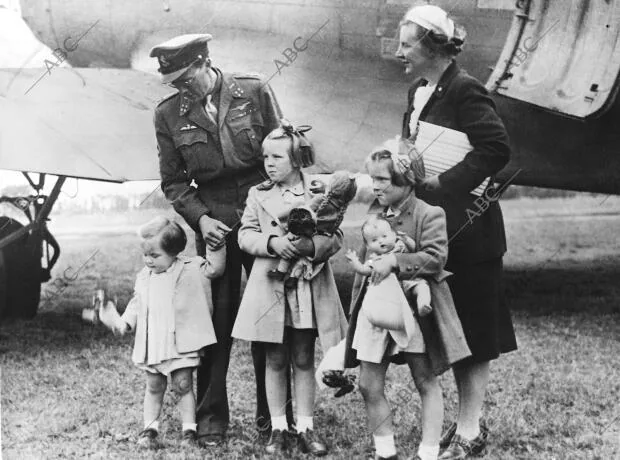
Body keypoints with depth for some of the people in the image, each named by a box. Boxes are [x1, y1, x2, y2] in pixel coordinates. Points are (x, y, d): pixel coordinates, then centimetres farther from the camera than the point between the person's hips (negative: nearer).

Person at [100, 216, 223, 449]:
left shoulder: (189, 270, -5)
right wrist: (121, 322, 4)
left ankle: (189, 430, 10)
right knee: (154, 387, 11)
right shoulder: (144, 278, 8)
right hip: (152, 346, 4)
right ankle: (149, 429, 20)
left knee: (183, 386, 1)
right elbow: (136, 306, 15)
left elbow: (214, 268, -7)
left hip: (180, 344, -4)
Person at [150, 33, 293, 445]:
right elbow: (173, 182, 6)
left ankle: (273, 412, 19)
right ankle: (211, 418, 12)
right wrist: (200, 218, -9)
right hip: (214, 223, 1)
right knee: (216, 320, 0)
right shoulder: (169, 114, 2)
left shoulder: (255, 92, -3)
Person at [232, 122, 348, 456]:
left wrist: (312, 245, -23)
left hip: (309, 288, -1)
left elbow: (336, 236, -4)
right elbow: (245, 235, 1)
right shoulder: (258, 194, 4)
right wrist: (272, 243, -17)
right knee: (275, 361, 7)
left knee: (304, 360, 8)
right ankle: (278, 429, 16)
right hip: (271, 287, 1)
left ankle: (305, 428, 16)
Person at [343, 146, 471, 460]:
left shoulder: (429, 215, -10)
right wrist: (356, 303, 15)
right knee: (369, 386, 4)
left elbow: (435, 257, -21)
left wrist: (394, 261, -27)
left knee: (426, 384, 8)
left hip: (415, 307, -5)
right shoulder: (374, 213, 8)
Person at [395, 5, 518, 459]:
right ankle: (468, 419, 26)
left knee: (472, 331, 0)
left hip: (468, 229, -9)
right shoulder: (419, 91, 12)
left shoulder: (465, 90, -15)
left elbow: (496, 147, -24)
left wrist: (444, 183, -23)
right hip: (435, 224, 9)